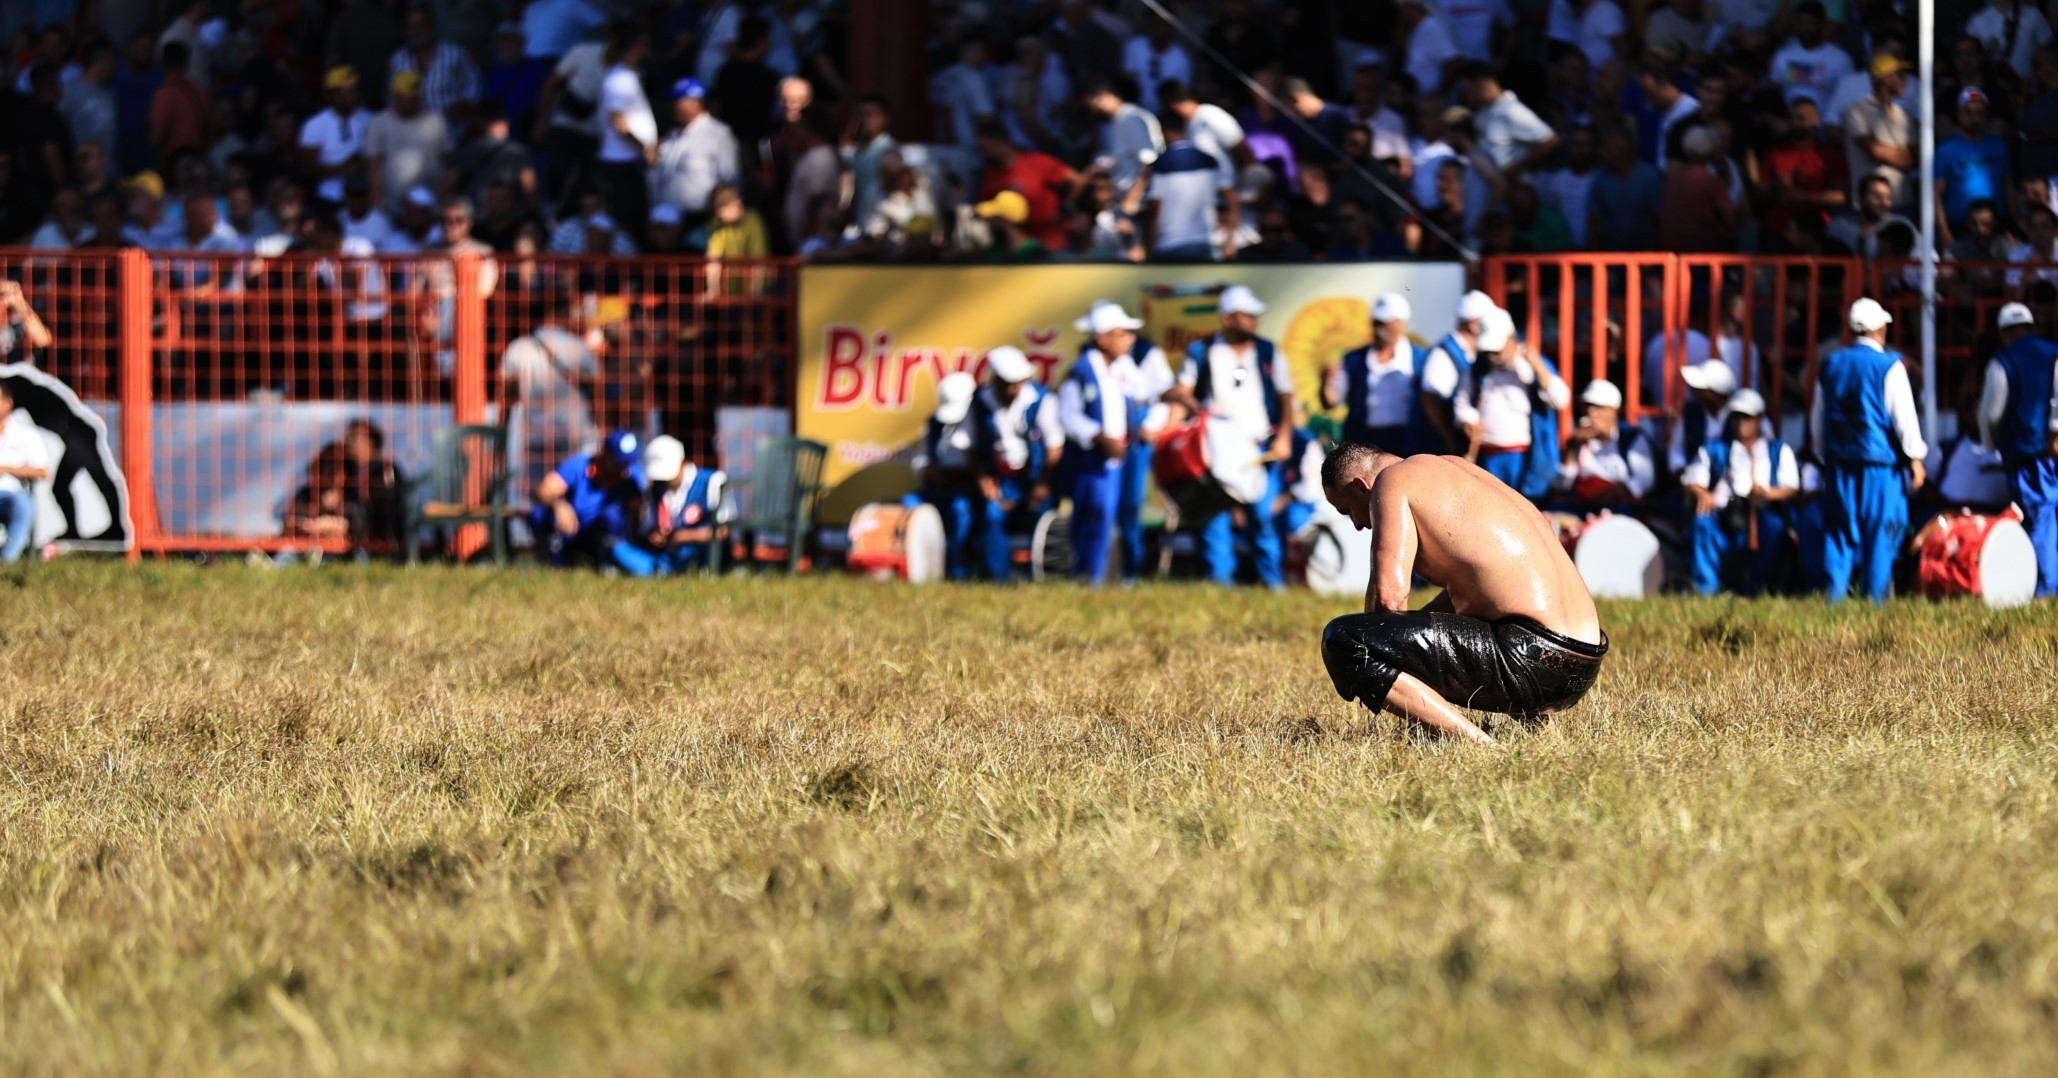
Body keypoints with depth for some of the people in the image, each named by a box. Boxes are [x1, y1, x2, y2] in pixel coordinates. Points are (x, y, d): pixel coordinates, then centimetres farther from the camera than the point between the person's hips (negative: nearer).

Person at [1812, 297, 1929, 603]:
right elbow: (1904, 416, -8)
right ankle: (1875, 595, -1)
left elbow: (1818, 418, 17)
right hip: (1880, 462, -5)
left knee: (1840, 532, 8)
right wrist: (1915, 458, 0)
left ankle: (1835, 594, 3)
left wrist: (1825, 456, 26)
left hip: (1840, 460, 5)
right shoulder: (1889, 366, -8)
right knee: (1881, 531, 1)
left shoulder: (1831, 364, 9)